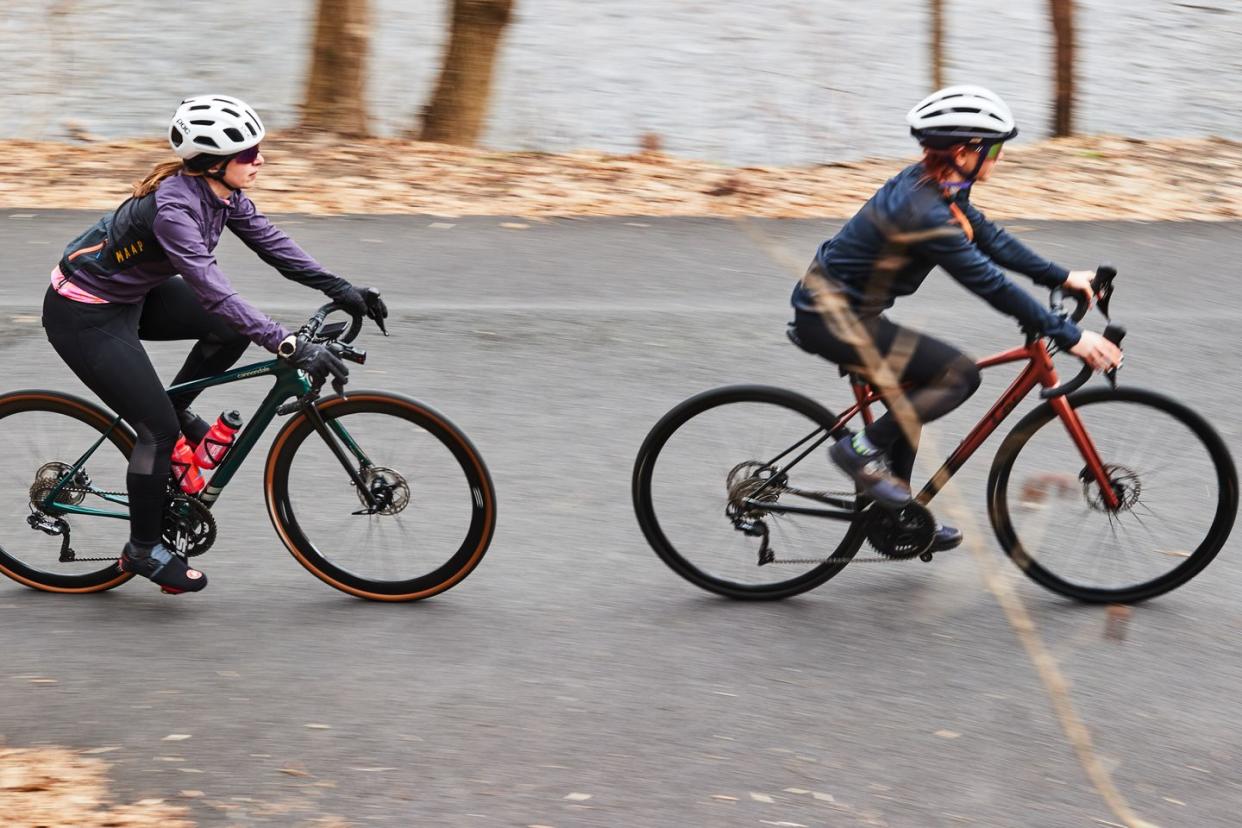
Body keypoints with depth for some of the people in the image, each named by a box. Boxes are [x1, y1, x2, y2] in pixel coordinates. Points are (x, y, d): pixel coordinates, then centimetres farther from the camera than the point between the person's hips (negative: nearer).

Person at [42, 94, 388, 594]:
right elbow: (214, 293, -41)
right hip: (85, 316, -9)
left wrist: (340, 290, -10)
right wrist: (291, 347, -45)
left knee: (233, 329, -4)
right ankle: (143, 552, 8)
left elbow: (270, 243, -1)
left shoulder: (221, 192, -8)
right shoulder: (174, 208, -34)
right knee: (160, 429, -9)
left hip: (132, 296, 9)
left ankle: (176, 408, 16)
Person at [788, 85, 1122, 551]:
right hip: (832, 319, -10)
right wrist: (1069, 337, -24)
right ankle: (862, 449, -5)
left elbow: (990, 240, 13)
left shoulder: (933, 187, 2)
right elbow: (990, 285, -26)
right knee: (960, 374, -12)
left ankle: (896, 511, 29)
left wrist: (1063, 277, 10)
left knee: (912, 396, 21)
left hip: (841, 310, 10)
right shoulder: (923, 212, -26)